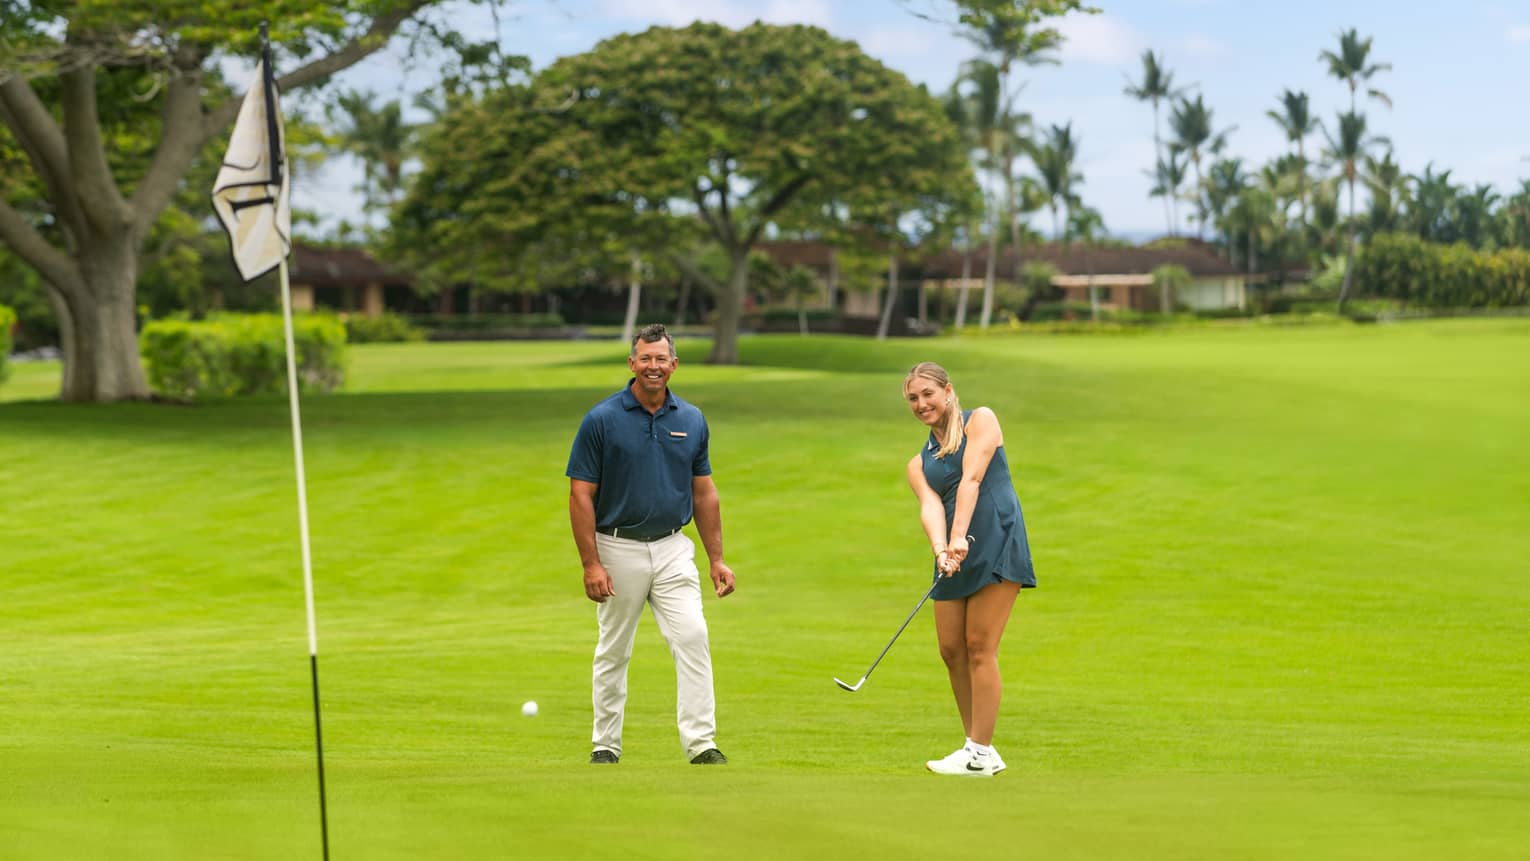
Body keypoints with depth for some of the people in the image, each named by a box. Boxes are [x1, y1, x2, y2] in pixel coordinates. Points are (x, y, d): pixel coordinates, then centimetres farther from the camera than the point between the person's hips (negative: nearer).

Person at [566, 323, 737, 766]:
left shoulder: (691, 421, 3)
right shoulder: (601, 420, -9)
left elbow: (704, 493, 10)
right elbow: (581, 495, -9)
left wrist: (716, 559, 6)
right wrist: (590, 564, -14)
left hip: (673, 549, 2)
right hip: (618, 550, -2)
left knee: (693, 638, -11)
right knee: (614, 652, 9)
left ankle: (701, 743, -10)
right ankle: (606, 745, 21)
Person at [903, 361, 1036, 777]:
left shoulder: (980, 420, 4)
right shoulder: (919, 464, 18)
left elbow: (972, 478, -10)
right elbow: (930, 505, -2)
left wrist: (959, 537, -22)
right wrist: (940, 549, -23)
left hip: (997, 544, -6)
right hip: (954, 555, 6)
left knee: (980, 648, -9)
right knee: (951, 649, 2)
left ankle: (981, 754, -6)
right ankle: (975, 744, 13)